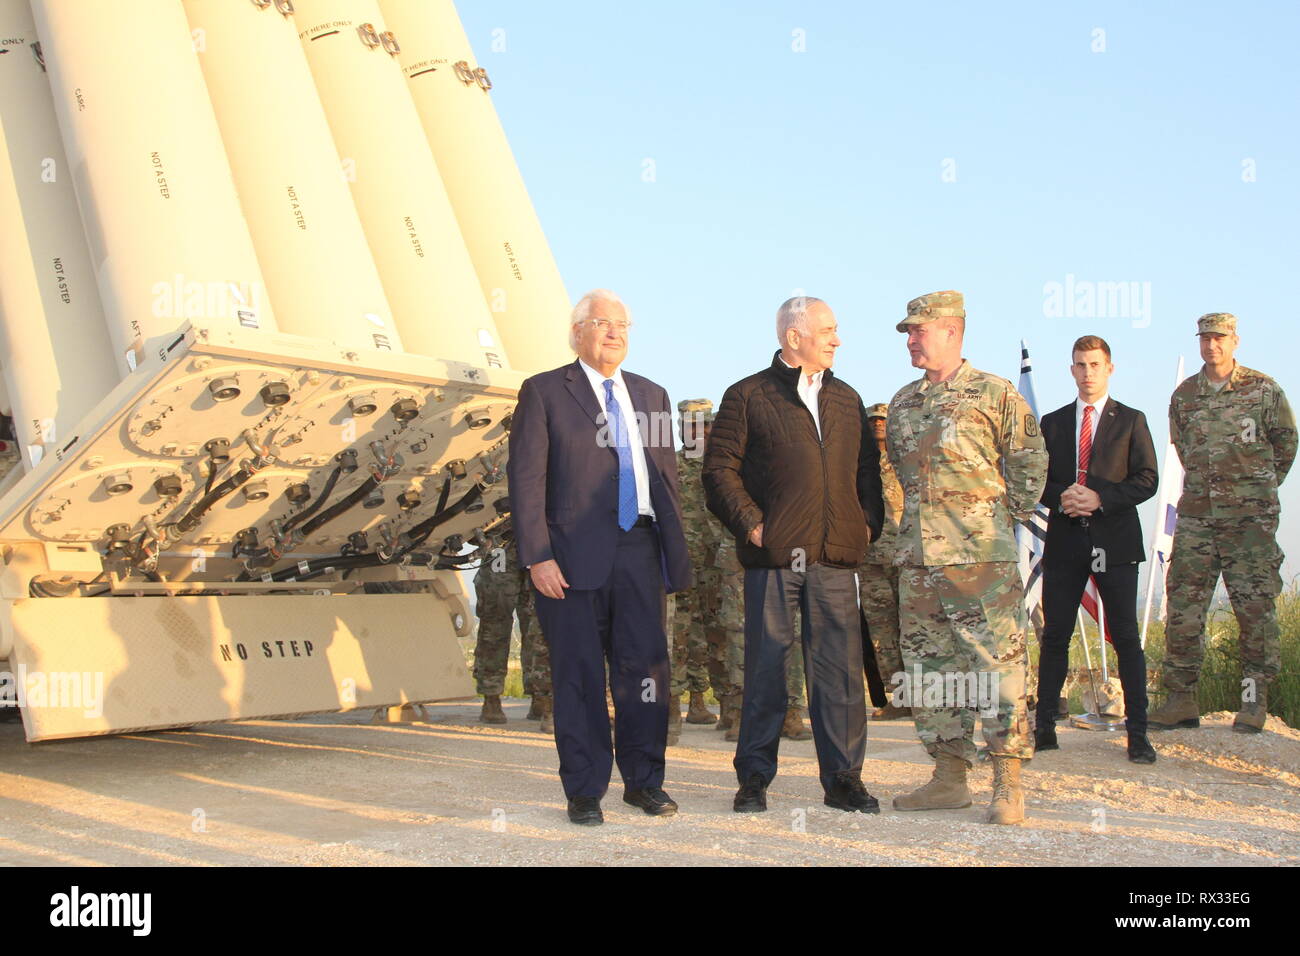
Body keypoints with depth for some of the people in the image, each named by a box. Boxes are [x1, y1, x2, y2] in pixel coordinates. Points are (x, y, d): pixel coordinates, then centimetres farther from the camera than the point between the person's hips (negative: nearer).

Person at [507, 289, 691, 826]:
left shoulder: (651, 396, 17)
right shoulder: (544, 392, 4)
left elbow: (667, 476, 18)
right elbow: (526, 479, -3)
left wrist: (675, 553, 11)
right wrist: (536, 556, -12)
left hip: (638, 549, 4)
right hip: (574, 554, -3)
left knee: (646, 665, 2)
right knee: (579, 673, 2)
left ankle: (644, 781, 17)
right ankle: (584, 791, 13)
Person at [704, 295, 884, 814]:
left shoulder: (847, 399, 19)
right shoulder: (748, 396, 4)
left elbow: (867, 468, 23)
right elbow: (720, 469, 0)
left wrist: (869, 523, 9)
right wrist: (750, 523, -8)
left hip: (836, 556, 4)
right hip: (774, 555, -4)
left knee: (840, 668, 3)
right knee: (765, 668, 2)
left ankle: (843, 778, 12)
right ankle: (754, 778, 12)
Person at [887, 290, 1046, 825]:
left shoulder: (994, 394, -2)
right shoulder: (902, 403, 14)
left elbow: (1030, 460, 3)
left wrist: (1008, 516, 3)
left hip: (981, 555, -6)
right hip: (917, 556, 6)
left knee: (997, 663, -6)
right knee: (929, 666, 8)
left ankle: (1008, 785, 0)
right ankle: (950, 777, 18)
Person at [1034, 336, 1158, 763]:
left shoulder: (1131, 420, 6)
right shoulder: (1053, 423, 13)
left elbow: (1146, 480, -2)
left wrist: (1100, 498, -15)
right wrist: (1061, 497, -10)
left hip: (1115, 541, -2)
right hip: (1064, 541, 2)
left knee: (1126, 638, -1)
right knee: (1054, 636, 4)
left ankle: (1137, 733, 4)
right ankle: (1044, 727, 10)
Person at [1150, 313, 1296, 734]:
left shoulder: (1263, 390, 1)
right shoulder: (1184, 396, 9)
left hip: (1250, 518, -3)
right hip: (1196, 515, 3)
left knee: (1256, 608, -2)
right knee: (1183, 608, -1)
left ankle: (1255, 700, 8)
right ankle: (1181, 698, 6)